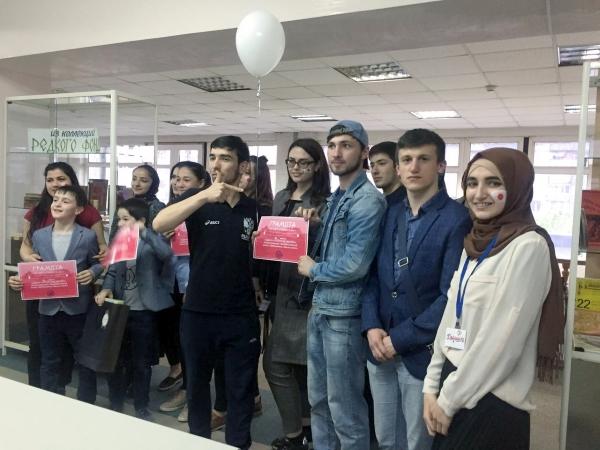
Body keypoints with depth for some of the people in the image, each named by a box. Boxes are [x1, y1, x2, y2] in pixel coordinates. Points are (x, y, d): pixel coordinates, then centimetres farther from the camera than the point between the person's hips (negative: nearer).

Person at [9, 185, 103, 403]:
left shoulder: (88, 236, -7)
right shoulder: (39, 236, 4)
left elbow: (99, 263, 0)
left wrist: (91, 273, -21)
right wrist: (19, 280, -9)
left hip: (79, 308, -3)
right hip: (49, 309, 4)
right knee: (50, 362, 16)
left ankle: (86, 406, 26)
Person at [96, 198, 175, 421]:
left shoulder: (151, 242, -8)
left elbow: (166, 253, -30)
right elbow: (112, 272, 6)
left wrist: (143, 231, -35)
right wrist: (106, 289, -12)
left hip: (143, 312, -5)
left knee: (142, 363, 9)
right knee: (116, 359, 15)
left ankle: (141, 407, 25)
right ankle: (115, 404, 33)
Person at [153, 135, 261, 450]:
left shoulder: (256, 208, 3)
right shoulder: (197, 199, -2)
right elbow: (158, 224, -21)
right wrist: (205, 195, -28)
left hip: (242, 315, 0)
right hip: (198, 311, 0)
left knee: (241, 388, 10)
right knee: (197, 383, 17)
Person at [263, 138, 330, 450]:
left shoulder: (326, 203, -7)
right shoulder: (281, 198, 13)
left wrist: (312, 226, -26)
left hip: (308, 291, -6)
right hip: (283, 287, 6)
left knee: (276, 363, -3)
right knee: (300, 363, 16)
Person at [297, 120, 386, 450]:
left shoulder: (368, 200, -16)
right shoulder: (335, 198, 12)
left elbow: (354, 264, -23)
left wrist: (312, 270, -9)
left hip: (343, 315, -9)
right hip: (319, 309, 9)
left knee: (344, 406, 5)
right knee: (318, 398, 20)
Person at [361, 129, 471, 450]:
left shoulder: (457, 219, -12)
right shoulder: (390, 214, 8)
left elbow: (451, 296, -16)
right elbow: (373, 275, 7)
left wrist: (399, 338, -15)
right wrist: (372, 327, -7)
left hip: (423, 352, -5)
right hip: (380, 348, 6)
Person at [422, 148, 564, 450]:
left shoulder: (529, 247, -17)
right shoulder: (475, 243, 6)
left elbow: (503, 341, -20)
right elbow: (451, 319, 7)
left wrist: (449, 400, -13)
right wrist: (433, 387, 4)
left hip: (491, 402, -7)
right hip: (455, 385, 7)